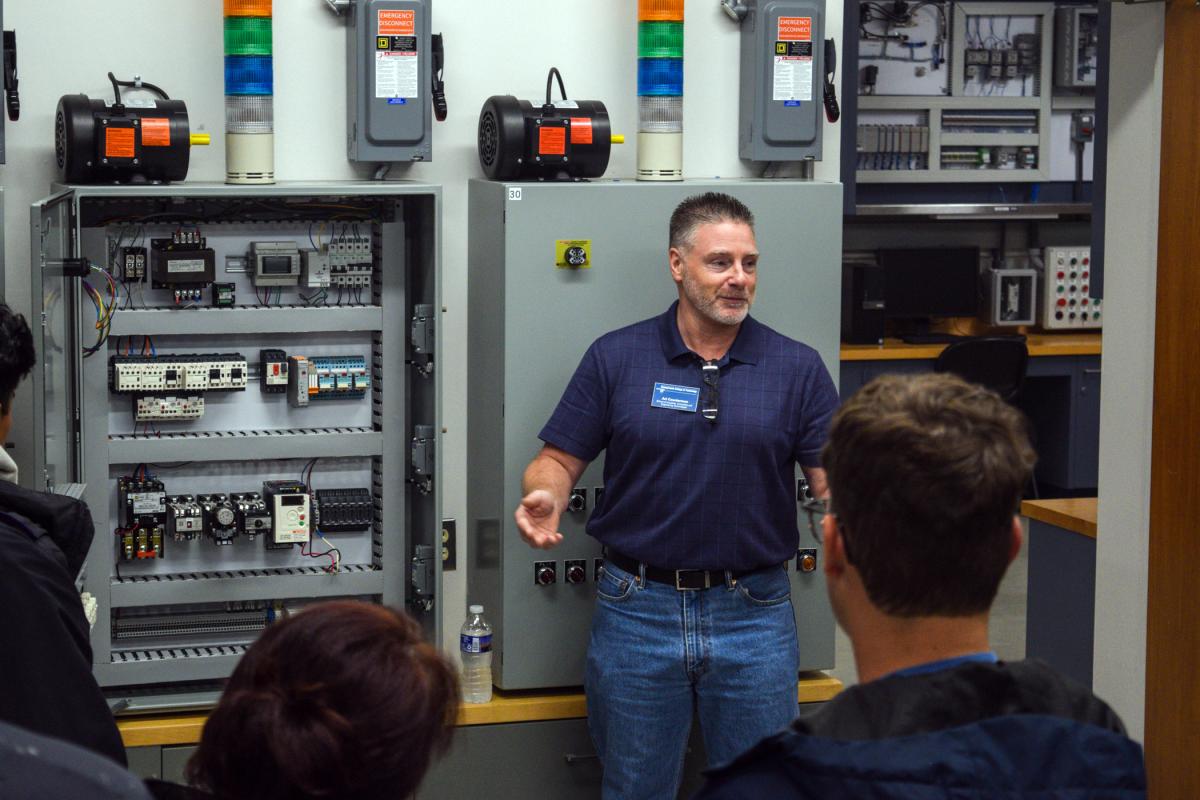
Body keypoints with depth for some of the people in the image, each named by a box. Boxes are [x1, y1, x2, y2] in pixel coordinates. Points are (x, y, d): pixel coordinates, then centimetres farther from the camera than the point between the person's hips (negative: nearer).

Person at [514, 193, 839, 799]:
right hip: (638, 611, 0)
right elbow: (559, 460, 3)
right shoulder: (615, 357, 0)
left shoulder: (798, 368, 1)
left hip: (753, 613, 0)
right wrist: (544, 499, -19)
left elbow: (835, 480, -2)